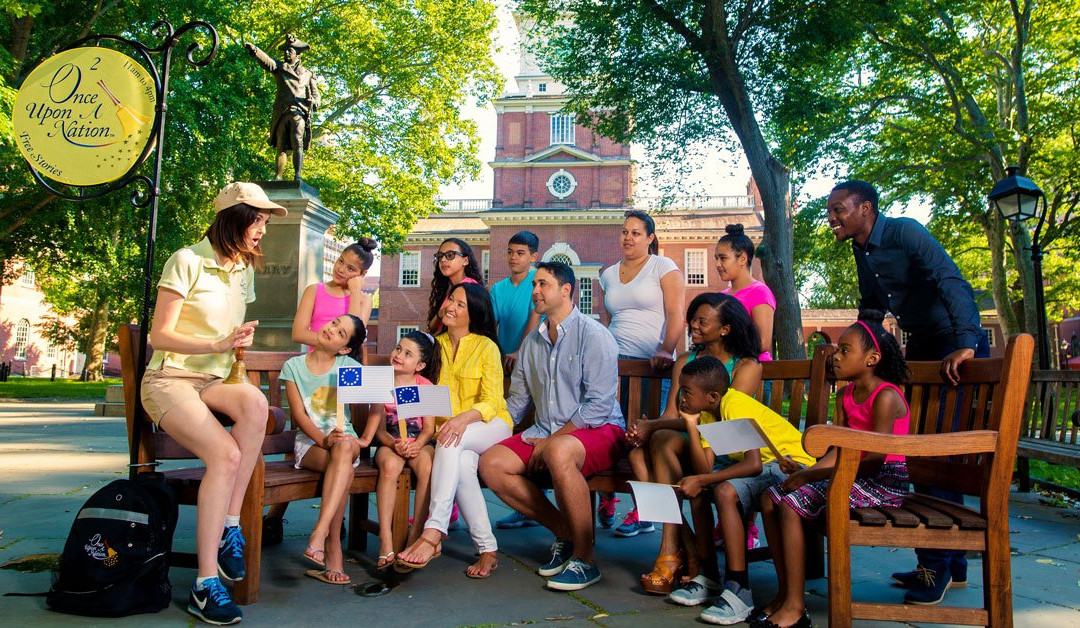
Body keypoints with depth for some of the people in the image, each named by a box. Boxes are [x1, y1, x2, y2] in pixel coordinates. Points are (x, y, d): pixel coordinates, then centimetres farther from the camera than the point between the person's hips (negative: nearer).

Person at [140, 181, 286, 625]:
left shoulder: (244, 269, 14)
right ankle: (206, 584, -23)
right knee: (226, 454, -30)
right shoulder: (187, 261, -8)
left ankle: (229, 528, -24)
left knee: (255, 402, -32)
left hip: (213, 381, 6)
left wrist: (239, 341, 5)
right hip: (170, 380, -6)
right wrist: (217, 344, -24)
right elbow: (159, 335, -12)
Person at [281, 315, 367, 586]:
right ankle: (333, 547, -33)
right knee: (343, 466, -34)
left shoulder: (350, 367, 6)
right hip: (309, 441, 0)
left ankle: (320, 533, -43)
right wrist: (324, 439, -19)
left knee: (344, 447, -38)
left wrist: (366, 439, -2)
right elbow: (299, 415, -3)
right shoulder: (293, 366, 5)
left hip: (344, 438, 1)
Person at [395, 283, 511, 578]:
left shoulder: (486, 347, -2)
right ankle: (487, 549, -25)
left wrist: (464, 418, -30)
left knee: (451, 443, -36)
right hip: (450, 429, 3)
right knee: (462, 465, -32)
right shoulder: (436, 345, 13)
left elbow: (492, 402, -10)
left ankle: (433, 532, -39)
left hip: (491, 426, -3)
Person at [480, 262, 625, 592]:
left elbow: (599, 405, -16)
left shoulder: (593, 335, -8)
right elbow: (517, 401, 19)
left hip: (600, 429, -7)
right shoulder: (532, 342, 14)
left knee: (558, 453, -39)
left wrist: (551, 440, -17)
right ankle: (564, 533, 0)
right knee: (491, 464, -15)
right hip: (546, 434, 7)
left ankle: (585, 559, -21)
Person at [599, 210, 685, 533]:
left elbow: (675, 315, -7)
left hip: (653, 363, -4)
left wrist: (666, 351, -20)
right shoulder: (609, 274, 18)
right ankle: (607, 500, 12)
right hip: (615, 361, 4)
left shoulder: (663, 267, 3)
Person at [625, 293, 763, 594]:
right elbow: (671, 414, 9)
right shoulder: (685, 361, 18)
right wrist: (645, 430, -16)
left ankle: (671, 552, -23)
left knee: (663, 440, -33)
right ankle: (689, 550, -25)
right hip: (684, 445, 5)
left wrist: (652, 426, -18)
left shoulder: (746, 367, -2)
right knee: (638, 453, -27)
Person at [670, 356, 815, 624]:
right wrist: (691, 424, -13)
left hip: (792, 463, -9)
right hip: (759, 461, 9)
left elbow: (753, 464, -35)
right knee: (697, 489, -3)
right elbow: (705, 469, -7)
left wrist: (700, 480, -32)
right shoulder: (708, 412, 2)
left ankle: (739, 590, -21)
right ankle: (709, 575, 9)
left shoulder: (736, 406, -24)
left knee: (725, 491, -29)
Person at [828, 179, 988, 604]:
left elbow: (953, 282, -28)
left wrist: (965, 345, -38)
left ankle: (937, 565, 0)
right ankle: (952, 564, 21)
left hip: (957, 349, -9)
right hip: (921, 348, 9)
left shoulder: (904, 232, -16)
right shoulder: (862, 251, 9)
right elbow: (872, 308, 21)